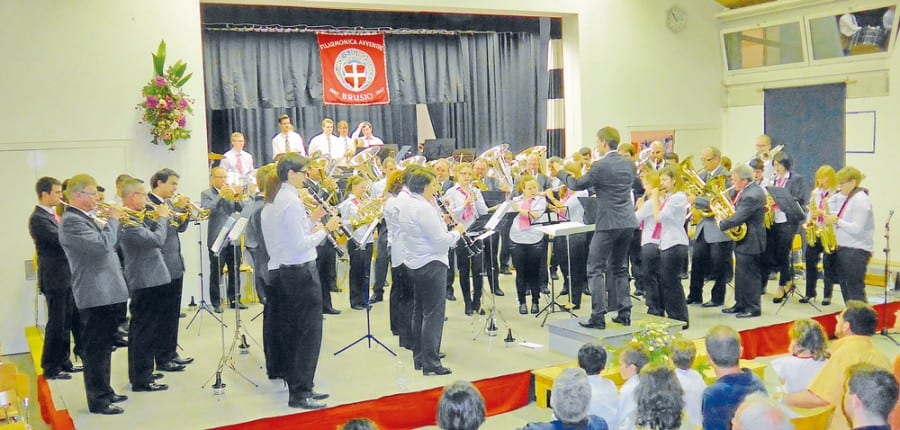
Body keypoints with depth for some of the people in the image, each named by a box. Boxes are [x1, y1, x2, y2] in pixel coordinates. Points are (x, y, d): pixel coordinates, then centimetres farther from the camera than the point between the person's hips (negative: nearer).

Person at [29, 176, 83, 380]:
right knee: (56, 324, -1)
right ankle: (50, 368, 10)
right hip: (55, 278, -9)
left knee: (67, 322, 16)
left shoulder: (53, 214, 12)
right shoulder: (38, 218, -17)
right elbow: (62, 239, -27)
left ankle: (64, 361, 26)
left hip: (67, 276, 9)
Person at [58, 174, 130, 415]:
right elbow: (103, 245, -27)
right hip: (94, 295, -10)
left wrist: (112, 222, 11)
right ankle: (97, 401, 4)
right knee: (96, 349, -3)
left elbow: (107, 243, 24)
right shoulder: (71, 221, -17)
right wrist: (113, 220, -13)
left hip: (106, 292, 10)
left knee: (104, 346, 18)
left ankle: (104, 391, 28)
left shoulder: (87, 218, 15)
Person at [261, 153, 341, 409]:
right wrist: (326, 229, -13)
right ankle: (300, 393, -2)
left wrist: (311, 219, 10)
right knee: (309, 332, -4)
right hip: (300, 271, -10)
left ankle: (297, 387, 20)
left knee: (290, 332, 13)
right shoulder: (292, 200, -16)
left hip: (279, 271, 10)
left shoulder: (273, 200, 12)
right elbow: (300, 245, -20)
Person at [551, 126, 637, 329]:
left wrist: (560, 173, 15)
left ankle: (598, 316, -4)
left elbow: (578, 185, -3)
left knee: (595, 269, -1)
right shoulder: (628, 164, 7)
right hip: (627, 222, 7)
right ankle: (624, 313, 17)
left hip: (608, 223, -7)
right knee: (619, 267, 17)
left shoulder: (600, 166, -14)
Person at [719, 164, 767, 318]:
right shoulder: (745, 190, 7)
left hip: (750, 240, -10)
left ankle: (752, 308, 8)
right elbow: (737, 209, 16)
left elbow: (738, 218, -27)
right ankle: (740, 304, 28)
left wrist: (721, 224, -13)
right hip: (743, 238, 10)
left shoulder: (752, 195, -25)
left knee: (749, 274, -1)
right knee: (741, 274, 17)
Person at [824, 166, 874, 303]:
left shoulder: (860, 199, -15)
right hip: (844, 248, 10)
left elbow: (857, 228, -22)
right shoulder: (850, 198, 15)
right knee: (845, 287, 13)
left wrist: (836, 220, -18)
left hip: (856, 251, -10)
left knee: (855, 290, -8)